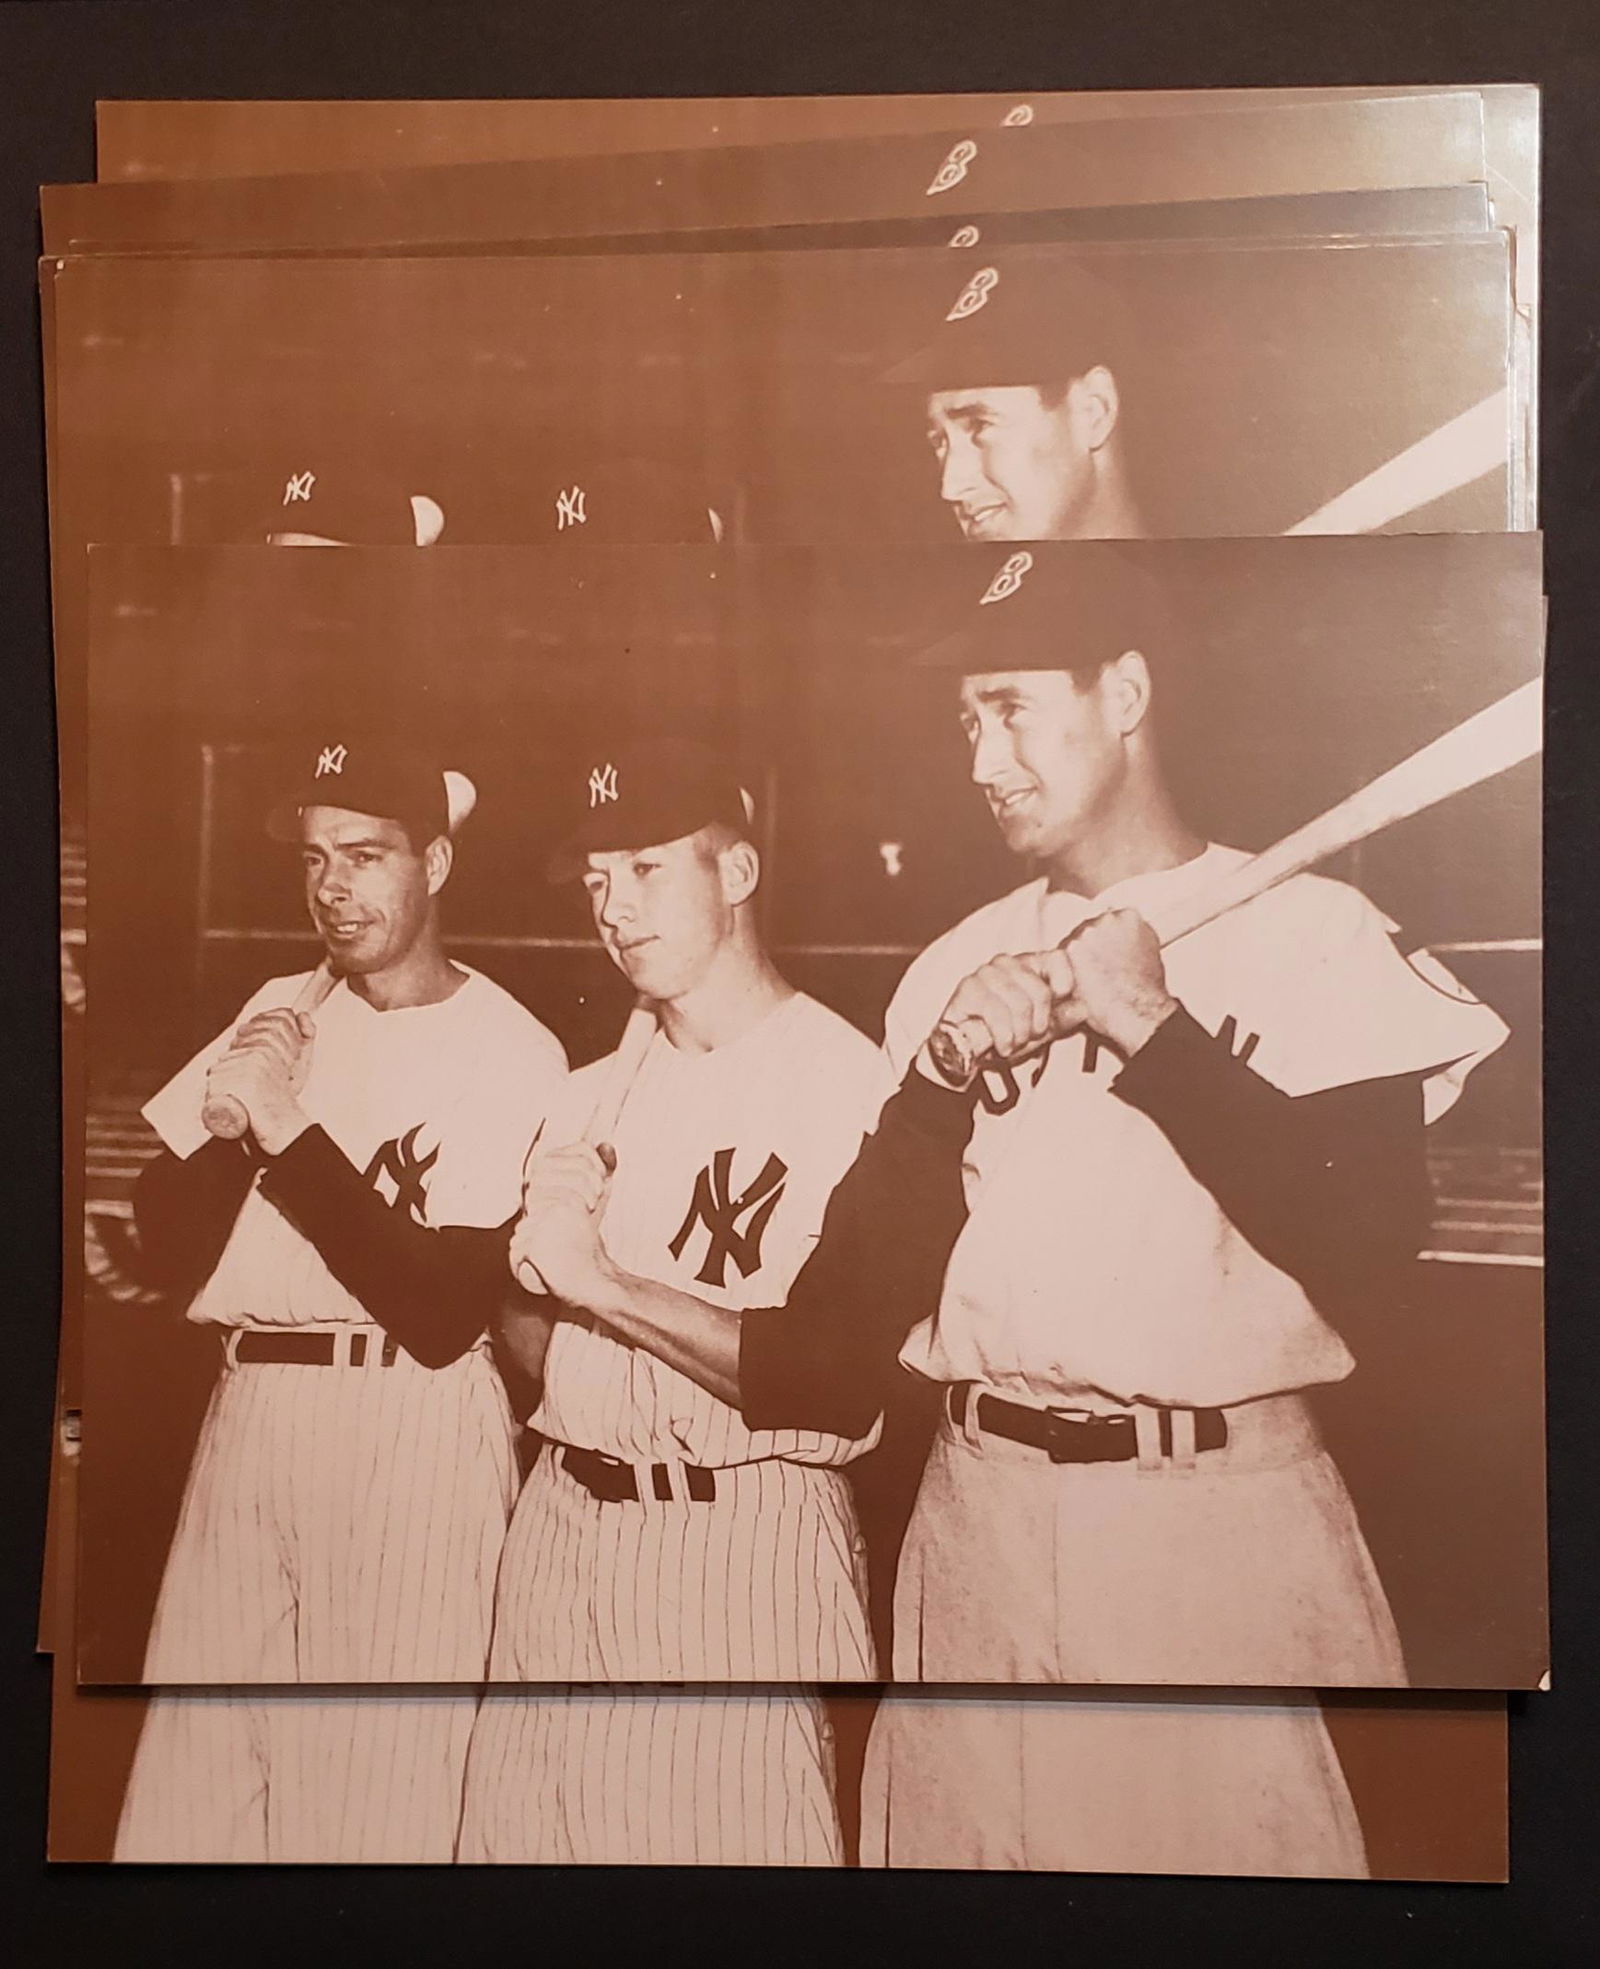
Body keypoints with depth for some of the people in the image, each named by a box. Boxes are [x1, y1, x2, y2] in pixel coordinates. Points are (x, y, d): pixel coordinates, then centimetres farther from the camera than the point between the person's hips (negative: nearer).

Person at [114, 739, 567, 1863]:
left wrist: (292, 1134, -16)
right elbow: (167, 1255, 8)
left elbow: (443, 1313, -14)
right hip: (249, 1412, 5)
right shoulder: (283, 1013, 11)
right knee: (187, 1795, 10)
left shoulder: (513, 1053, -8)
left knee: (375, 1805, 4)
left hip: (413, 1433, -5)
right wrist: (226, 1120, -11)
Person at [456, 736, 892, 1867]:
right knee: (522, 1831, 14)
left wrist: (612, 1283, -18)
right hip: (562, 1526, 6)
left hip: (742, 1541, -6)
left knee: (725, 1835, 2)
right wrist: (537, 1259, -6)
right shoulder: (593, 1095, 12)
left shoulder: (852, 1082, -11)